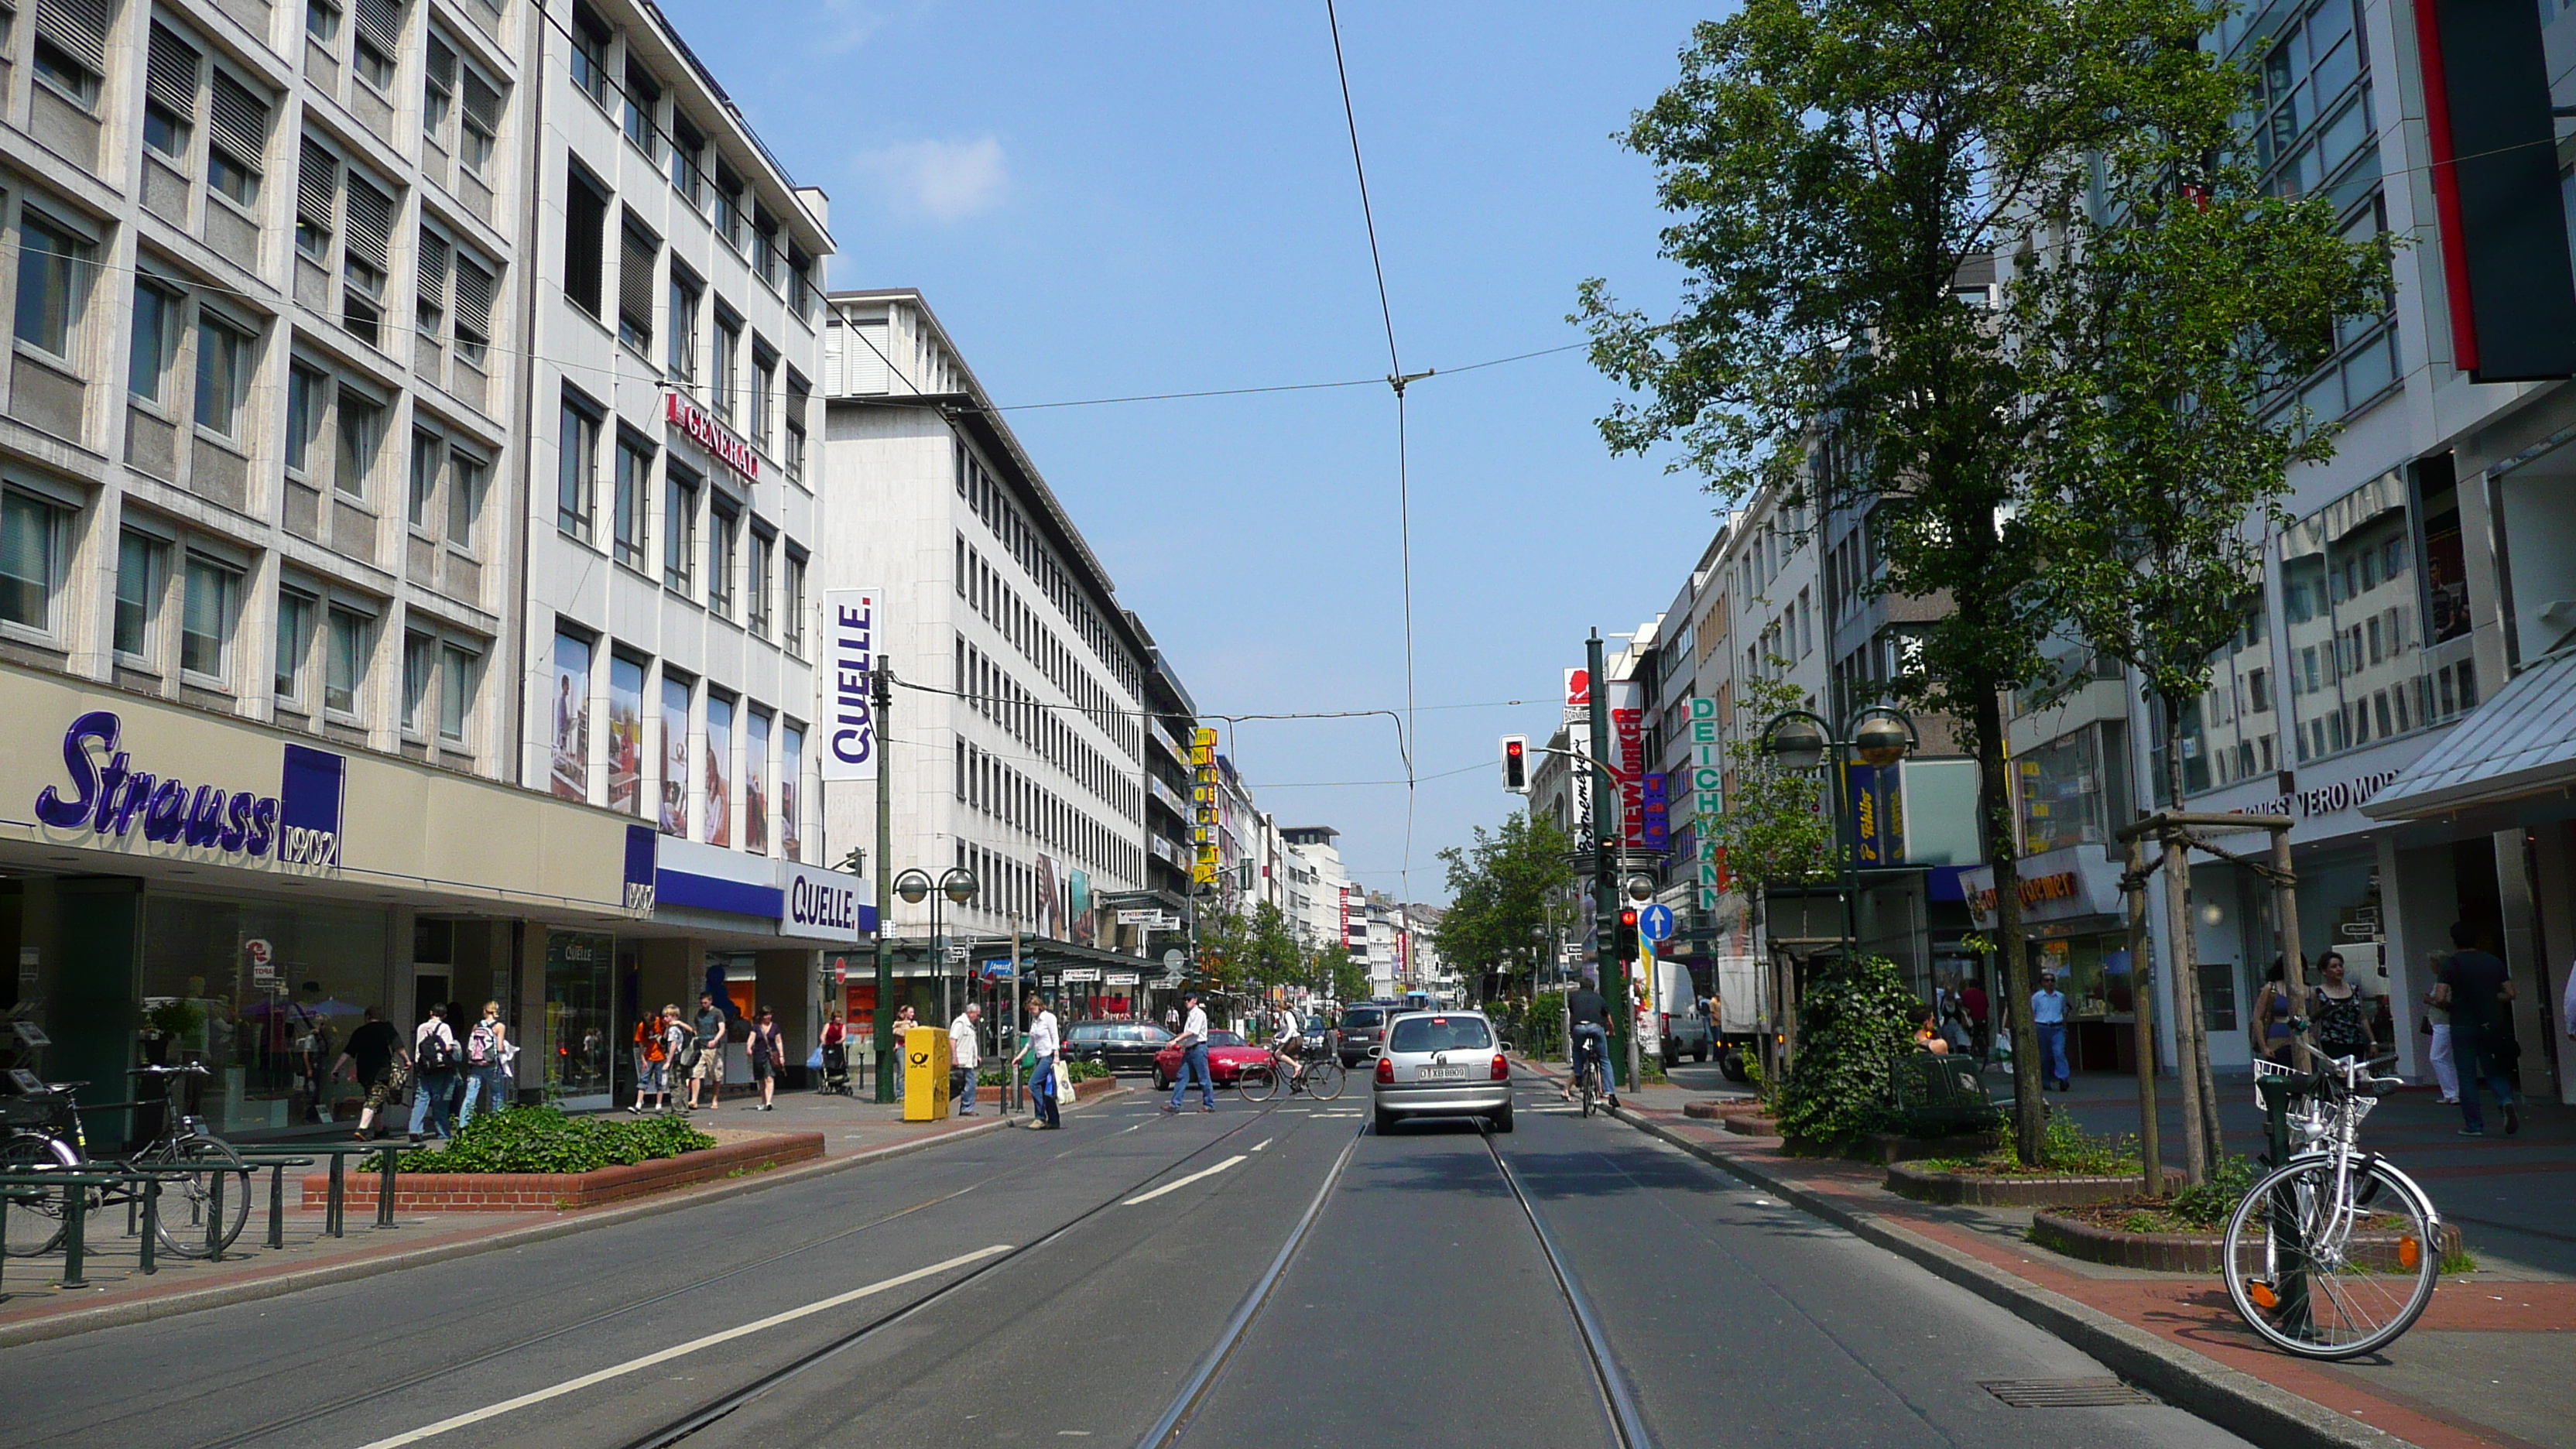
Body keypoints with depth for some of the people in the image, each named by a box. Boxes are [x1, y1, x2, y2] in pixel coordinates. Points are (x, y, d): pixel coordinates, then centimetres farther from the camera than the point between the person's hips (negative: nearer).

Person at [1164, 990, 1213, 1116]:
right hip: (1189, 1049, 9)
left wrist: (1176, 1040, -21)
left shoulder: (1199, 1014, -10)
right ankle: (1175, 1104, 1)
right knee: (1181, 1077, 3)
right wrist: (1183, 1044, 13)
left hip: (1198, 1048, -9)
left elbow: (1192, 1032, -19)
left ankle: (1209, 1105, 4)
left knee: (1204, 1078, -2)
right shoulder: (1190, 1015, 18)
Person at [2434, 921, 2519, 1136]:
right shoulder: (2494, 962, 5)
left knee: (2467, 1076, 3)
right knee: (2494, 1070, 17)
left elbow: (2440, 998, -16)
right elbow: (2510, 994, 5)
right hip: (2492, 1025, 4)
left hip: (2463, 1027, -4)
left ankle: (2474, 1125, 4)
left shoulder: (2451, 964, -8)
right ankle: (2507, 1100, -11)